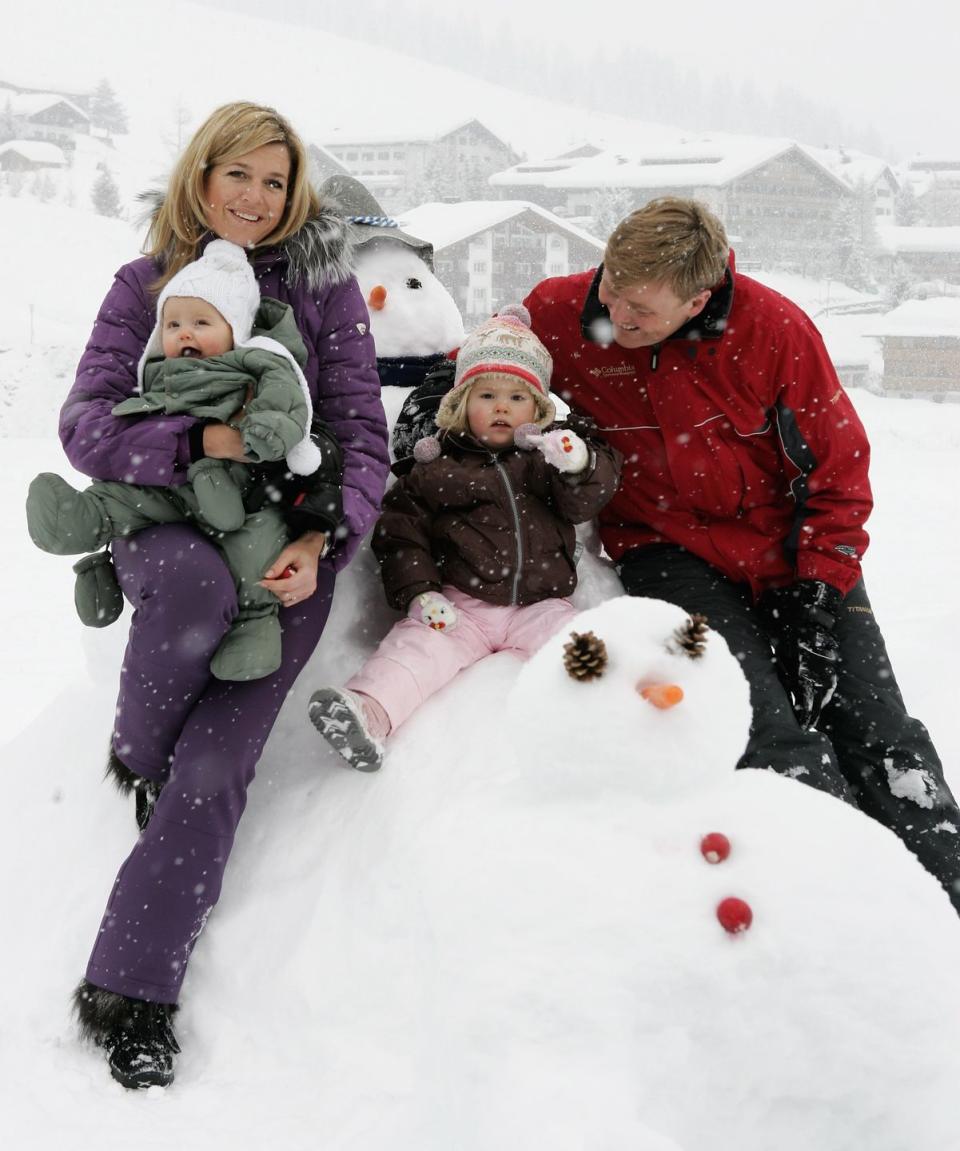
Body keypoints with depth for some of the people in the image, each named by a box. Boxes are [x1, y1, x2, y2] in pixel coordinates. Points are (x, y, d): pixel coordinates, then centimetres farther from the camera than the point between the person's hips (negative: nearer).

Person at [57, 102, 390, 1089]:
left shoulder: (324, 286, 8)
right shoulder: (146, 283, 10)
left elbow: (362, 434, 4)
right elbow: (84, 423, -1)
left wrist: (322, 542, -13)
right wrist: (198, 441, -18)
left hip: (289, 545, 0)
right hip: (165, 524, 0)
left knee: (215, 766, -17)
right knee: (197, 582, -39)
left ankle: (131, 990, -10)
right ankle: (134, 756, -8)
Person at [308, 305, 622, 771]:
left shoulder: (549, 454, 13)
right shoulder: (438, 465, 10)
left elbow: (584, 503, 0)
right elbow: (401, 528, 6)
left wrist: (579, 466, -23)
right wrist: (417, 591, -9)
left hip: (538, 604, 3)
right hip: (459, 606, -2)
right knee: (419, 642, -26)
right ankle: (370, 708, -45)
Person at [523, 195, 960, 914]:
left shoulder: (774, 329, -15)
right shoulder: (559, 313, -13)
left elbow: (837, 464, -5)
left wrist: (820, 585, -10)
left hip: (788, 548, 1)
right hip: (670, 549, -1)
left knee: (873, 725, -1)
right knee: (768, 734, -22)